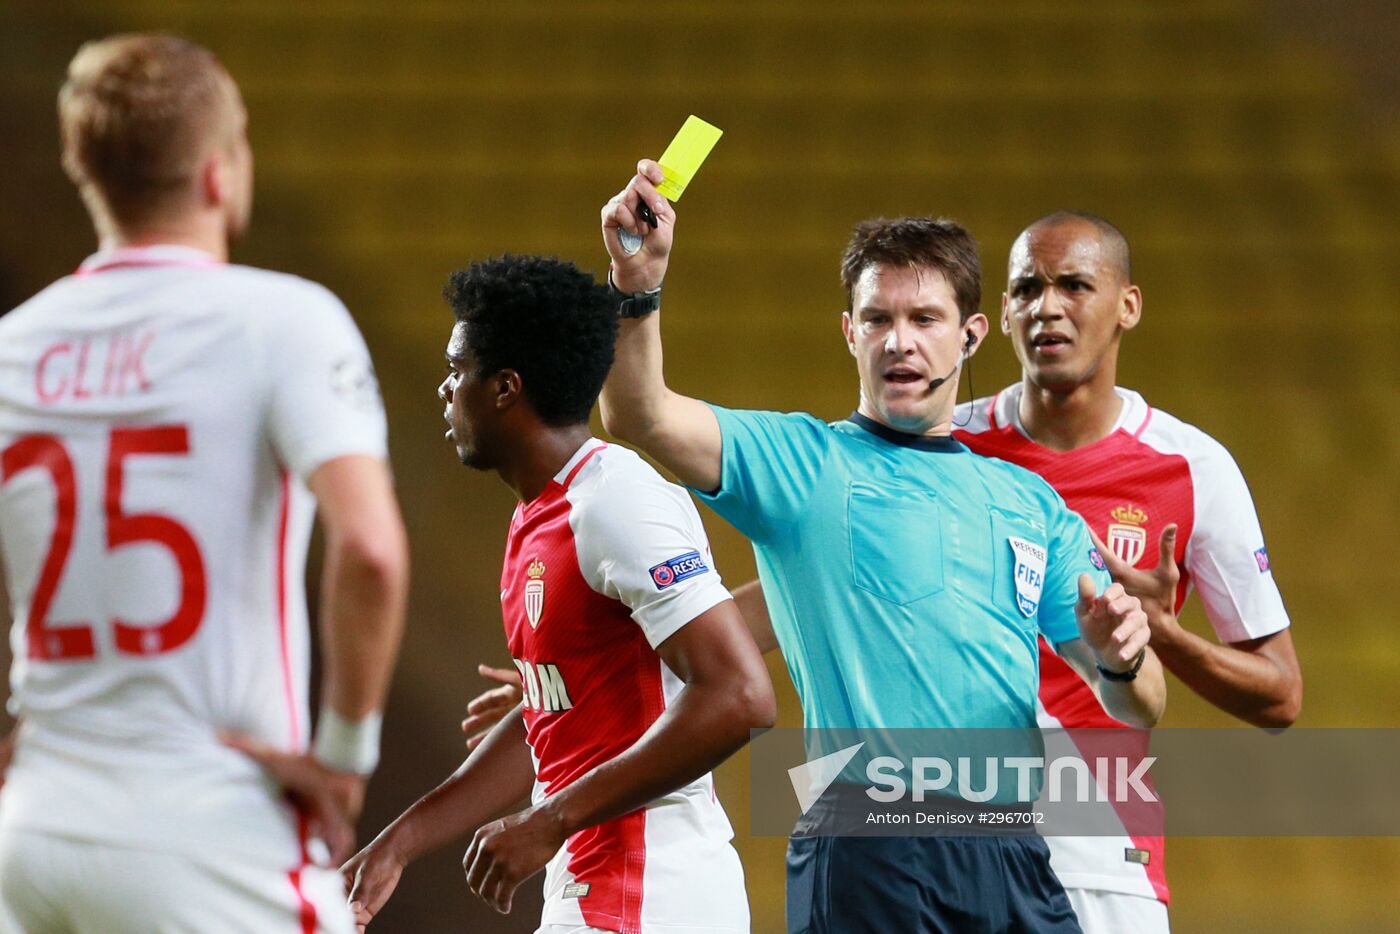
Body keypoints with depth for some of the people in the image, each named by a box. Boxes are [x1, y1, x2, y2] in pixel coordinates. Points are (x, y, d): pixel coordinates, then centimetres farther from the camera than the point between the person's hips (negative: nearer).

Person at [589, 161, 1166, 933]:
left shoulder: (1033, 504, 18)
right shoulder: (803, 463, 5)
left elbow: (1138, 710, 16)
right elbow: (640, 418, -13)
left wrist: (1120, 660, -8)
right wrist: (637, 284, -30)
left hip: (1014, 862, 4)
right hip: (866, 862, -4)